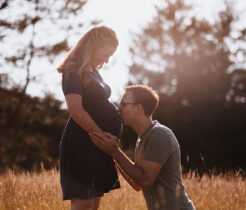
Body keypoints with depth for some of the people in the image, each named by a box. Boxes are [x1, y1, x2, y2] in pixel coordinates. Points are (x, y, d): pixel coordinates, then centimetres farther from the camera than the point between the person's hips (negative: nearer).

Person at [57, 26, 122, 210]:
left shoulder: (93, 72, 19)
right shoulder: (73, 71, -9)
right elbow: (76, 110, -19)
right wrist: (103, 137, -17)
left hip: (98, 147, 10)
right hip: (81, 144, -10)